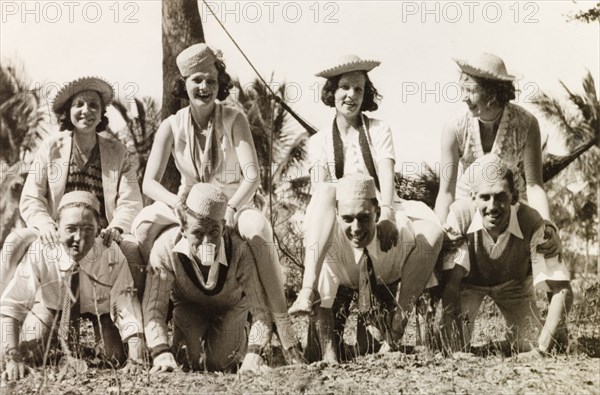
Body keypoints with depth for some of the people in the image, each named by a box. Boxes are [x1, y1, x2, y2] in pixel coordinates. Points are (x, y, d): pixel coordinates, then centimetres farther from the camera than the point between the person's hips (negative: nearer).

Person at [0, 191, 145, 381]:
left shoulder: (112, 255, -33)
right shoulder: (40, 253, -34)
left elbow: (126, 306, -32)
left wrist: (135, 358, -43)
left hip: (99, 307, 0)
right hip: (52, 304, 0)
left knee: (113, 358, -19)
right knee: (29, 350, -22)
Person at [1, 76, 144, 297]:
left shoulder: (118, 152, 8)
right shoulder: (51, 147, 6)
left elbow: (130, 202, -2)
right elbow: (30, 199, 0)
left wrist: (116, 228, -24)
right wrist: (45, 225, -22)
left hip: (102, 236, 0)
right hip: (57, 234, 0)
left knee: (134, 249, -30)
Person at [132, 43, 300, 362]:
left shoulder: (234, 120, -8)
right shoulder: (172, 126, -4)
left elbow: (252, 176, -17)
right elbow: (149, 182, -9)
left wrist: (231, 208, -37)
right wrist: (177, 203, -31)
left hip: (232, 205, -2)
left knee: (259, 228, -36)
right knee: (144, 223, -28)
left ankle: (283, 327, -35)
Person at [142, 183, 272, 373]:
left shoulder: (238, 249, -39)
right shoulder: (166, 247, -36)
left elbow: (260, 307, -36)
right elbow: (153, 306, -34)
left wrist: (253, 355, -50)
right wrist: (162, 354, -48)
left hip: (231, 307, 0)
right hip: (189, 306, 1)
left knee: (220, 362, -14)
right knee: (192, 359, -20)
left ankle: (241, 341, 23)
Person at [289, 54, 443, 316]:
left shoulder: (379, 131, 13)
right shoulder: (320, 142, 13)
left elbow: (387, 177, -5)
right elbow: (319, 187, -4)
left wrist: (386, 214, -25)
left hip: (380, 210, 0)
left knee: (431, 230, -29)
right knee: (326, 190, -34)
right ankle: (308, 290, -47)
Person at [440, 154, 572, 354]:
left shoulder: (531, 223, -37)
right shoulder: (460, 215, -37)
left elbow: (562, 290, -35)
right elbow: (451, 283, -35)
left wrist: (542, 348, -44)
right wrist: (455, 344, -43)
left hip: (514, 283, 1)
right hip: (469, 282, 0)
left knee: (531, 348, -12)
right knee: (445, 347, -16)